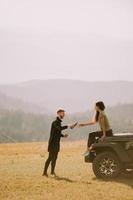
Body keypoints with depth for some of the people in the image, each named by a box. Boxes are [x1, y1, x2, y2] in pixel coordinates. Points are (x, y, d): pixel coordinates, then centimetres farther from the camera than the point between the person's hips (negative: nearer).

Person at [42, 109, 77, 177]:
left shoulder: (59, 122, 16)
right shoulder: (55, 122, -13)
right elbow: (60, 128, -33)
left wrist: (63, 135, 6)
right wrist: (68, 126, -38)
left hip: (57, 143, 9)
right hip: (53, 143, -9)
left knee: (54, 157, 9)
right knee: (51, 157, -7)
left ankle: (52, 172, 13)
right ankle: (45, 172, -3)